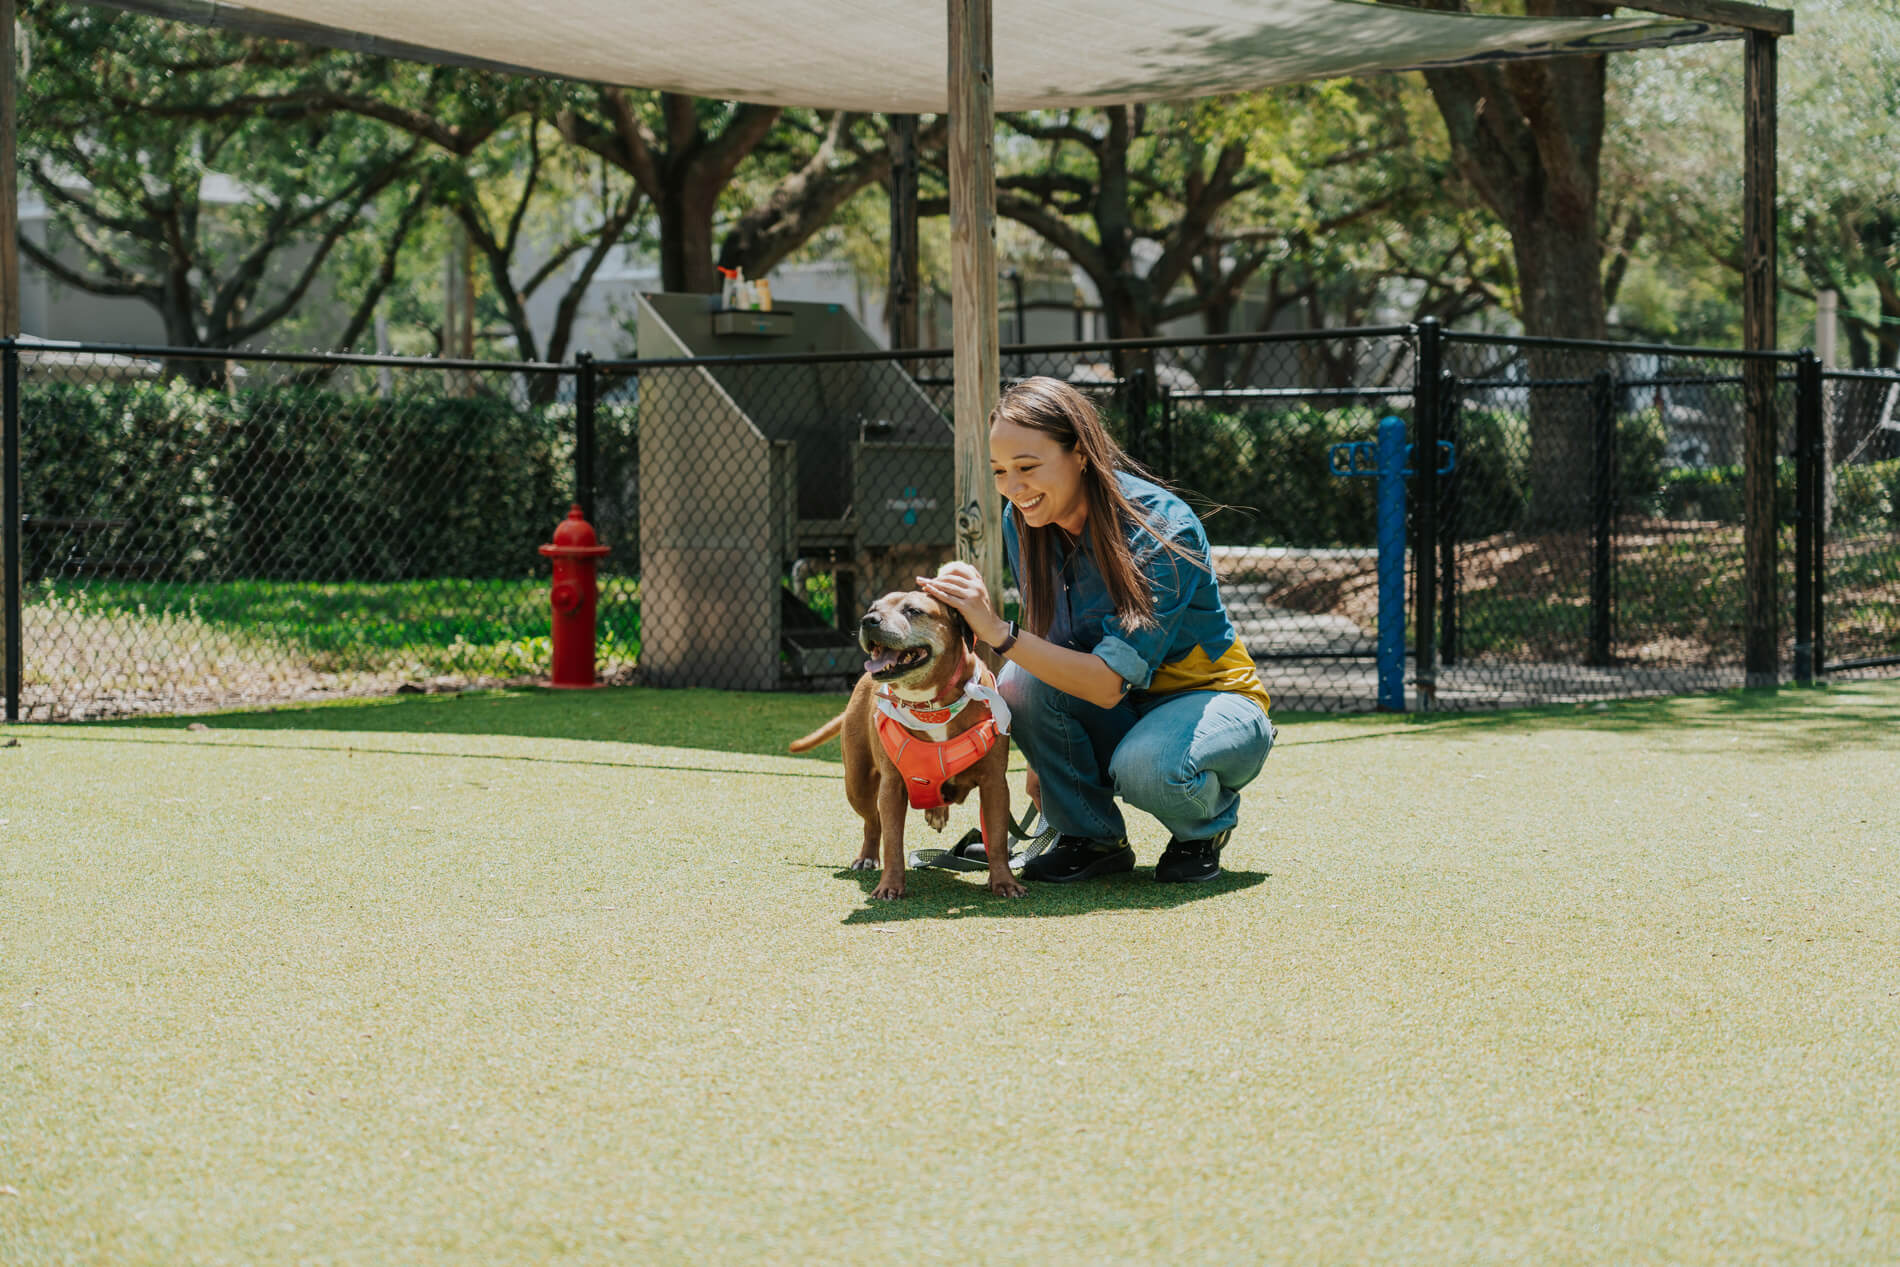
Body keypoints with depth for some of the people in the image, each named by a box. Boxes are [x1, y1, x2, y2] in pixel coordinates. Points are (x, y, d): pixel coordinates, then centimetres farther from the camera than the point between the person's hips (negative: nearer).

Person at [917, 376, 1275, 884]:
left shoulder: (1164, 532, -28)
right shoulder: (1023, 523, -8)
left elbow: (1109, 682, -34)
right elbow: (1047, 647, 5)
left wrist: (998, 632, -41)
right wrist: (1044, 753, -5)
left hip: (1212, 699, -5)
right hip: (1121, 710, 5)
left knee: (1146, 765, -38)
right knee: (1019, 683, -25)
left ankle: (1206, 828, -1)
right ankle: (1091, 837, -5)